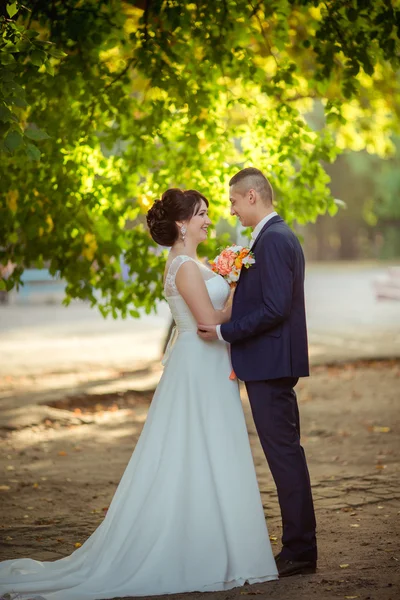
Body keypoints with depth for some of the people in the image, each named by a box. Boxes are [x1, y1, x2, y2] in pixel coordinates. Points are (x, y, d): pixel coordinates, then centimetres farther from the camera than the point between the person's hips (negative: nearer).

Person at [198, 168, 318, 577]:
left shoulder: (273, 240, -16)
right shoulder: (278, 236, 17)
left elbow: (275, 308, -23)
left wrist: (224, 332, -17)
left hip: (270, 364, -11)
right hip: (272, 364, 11)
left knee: (283, 454, -6)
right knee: (285, 453, 13)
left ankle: (299, 551, -1)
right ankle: (298, 547, 19)